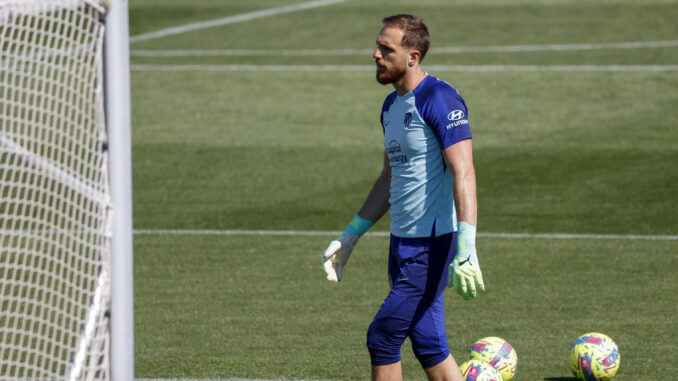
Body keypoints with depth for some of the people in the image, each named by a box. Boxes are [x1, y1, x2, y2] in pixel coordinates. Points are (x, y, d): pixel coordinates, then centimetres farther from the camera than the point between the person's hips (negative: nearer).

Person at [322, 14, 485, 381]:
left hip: (432, 245, -9)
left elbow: (464, 175, -23)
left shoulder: (439, 100, -15)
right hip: (402, 241, 9)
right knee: (428, 347, 10)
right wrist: (349, 237, 26)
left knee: (381, 339, -8)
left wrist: (466, 251, -31)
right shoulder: (392, 105, 14)